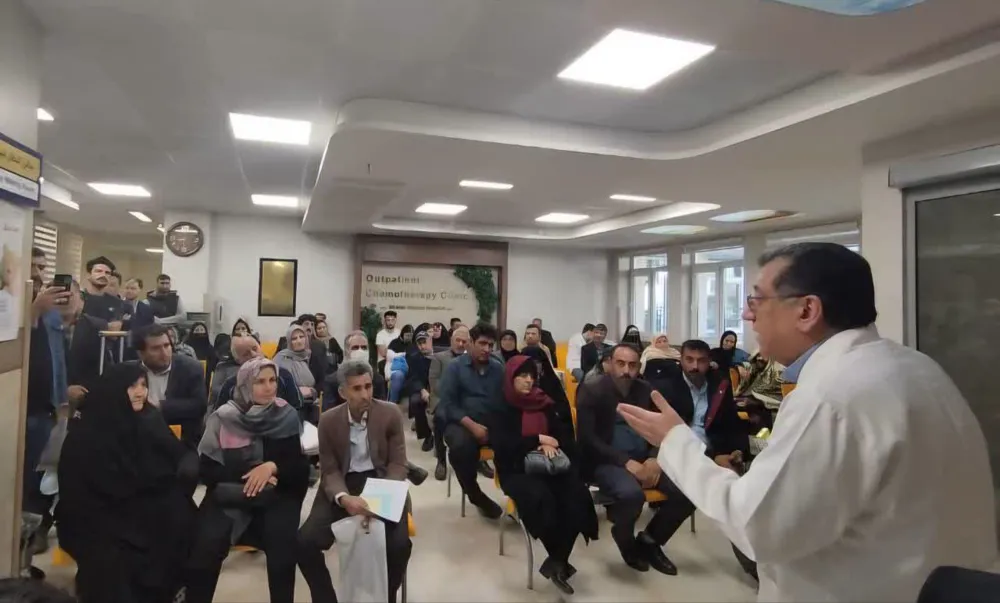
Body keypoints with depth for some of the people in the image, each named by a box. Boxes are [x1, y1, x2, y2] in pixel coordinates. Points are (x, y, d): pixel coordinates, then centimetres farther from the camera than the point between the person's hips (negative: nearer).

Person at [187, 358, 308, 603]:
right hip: (228, 495, 0)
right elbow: (207, 469, -1)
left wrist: (273, 467, -19)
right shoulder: (223, 418, -3)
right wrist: (246, 478, -14)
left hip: (276, 495, 0)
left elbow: (301, 466, 0)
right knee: (204, 548, -24)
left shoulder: (287, 416, -1)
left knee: (282, 544, -26)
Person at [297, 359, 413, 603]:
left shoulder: (390, 414, -7)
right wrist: (344, 498, -25)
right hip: (343, 486, 2)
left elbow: (398, 464, -4)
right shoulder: (328, 421, -3)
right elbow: (330, 471, -3)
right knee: (304, 542, -19)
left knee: (399, 544, -25)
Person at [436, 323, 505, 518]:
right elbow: (447, 403, -6)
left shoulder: (498, 368, 8)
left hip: (492, 423, 2)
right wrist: (472, 425, -17)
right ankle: (476, 495, -9)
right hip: (461, 423, -2)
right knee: (462, 445, -35)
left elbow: (505, 400, 1)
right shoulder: (455, 366, 1)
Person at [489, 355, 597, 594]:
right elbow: (501, 445, -11)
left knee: (577, 495, -27)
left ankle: (556, 561, -12)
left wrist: (552, 444, -12)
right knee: (540, 497, -35)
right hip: (516, 470, -3)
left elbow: (567, 435, 11)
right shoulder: (501, 409, 2)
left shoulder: (547, 404, 13)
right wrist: (539, 440, -11)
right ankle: (561, 561, -12)